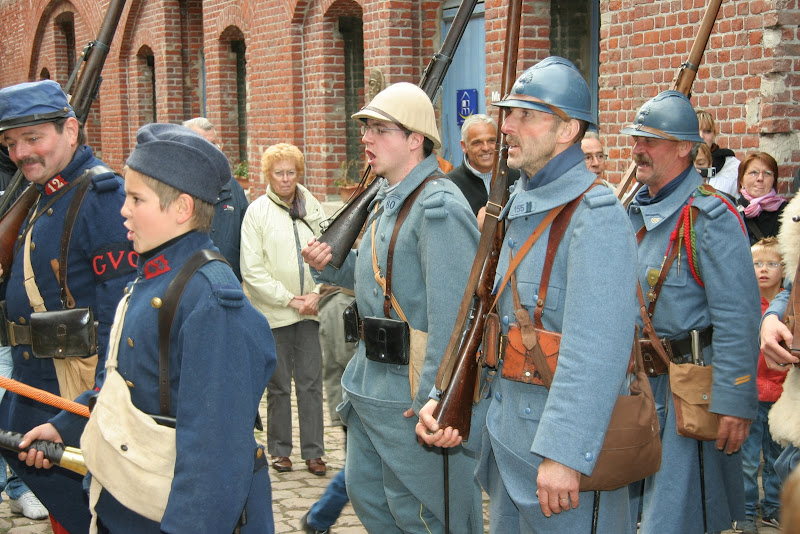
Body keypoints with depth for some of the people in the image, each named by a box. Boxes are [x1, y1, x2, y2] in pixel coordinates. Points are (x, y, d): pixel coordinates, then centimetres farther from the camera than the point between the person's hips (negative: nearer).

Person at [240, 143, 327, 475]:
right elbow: (252, 270, -8)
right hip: (274, 312, -3)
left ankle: (313, 451, 13)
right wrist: (288, 299, -11)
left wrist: (315, 293, -5)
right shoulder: (257, 211, -4)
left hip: (309, 310, 3)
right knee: (279, 385, 7)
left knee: (311, 383, 4)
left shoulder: (312, 207, 7)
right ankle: (280, 450, 19)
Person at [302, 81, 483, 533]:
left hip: (413, 388, -10)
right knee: (366, 493, 21)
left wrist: (432, 398, -24)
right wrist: (331, 264, 6)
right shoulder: (388, 199, 12)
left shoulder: (439, 207, -20)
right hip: (371, 377, 10)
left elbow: (452, 314, -25)